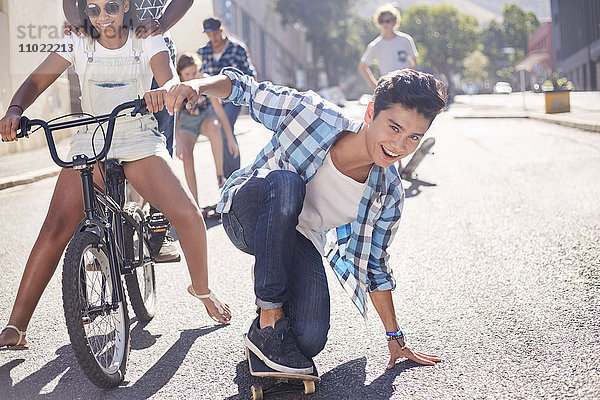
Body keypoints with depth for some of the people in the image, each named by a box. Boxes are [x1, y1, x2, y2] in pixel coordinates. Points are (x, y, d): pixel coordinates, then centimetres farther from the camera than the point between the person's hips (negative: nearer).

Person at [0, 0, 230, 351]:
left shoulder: (147, 42, -1)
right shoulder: (78, 44, 2)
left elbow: (171, 80, -16)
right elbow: (38, 80, -4)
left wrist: (162, 92, -42)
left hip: (141, 143, 0)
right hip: (90, 144, 1)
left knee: (188, 214, -20)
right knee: (55, 229, -16)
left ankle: (202, 289, 10)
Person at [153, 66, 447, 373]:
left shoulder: (388, 195, -13)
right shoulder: (313, 114, -25)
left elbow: (374, 266, 2)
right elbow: (243, 87, -13)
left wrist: (395, 337, 7)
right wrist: (198, 86, -35)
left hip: (299, 239, 3)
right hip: (247, 217, -2)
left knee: (309, 342, -21)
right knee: (285, 182, -39)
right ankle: (269, 320, -30)